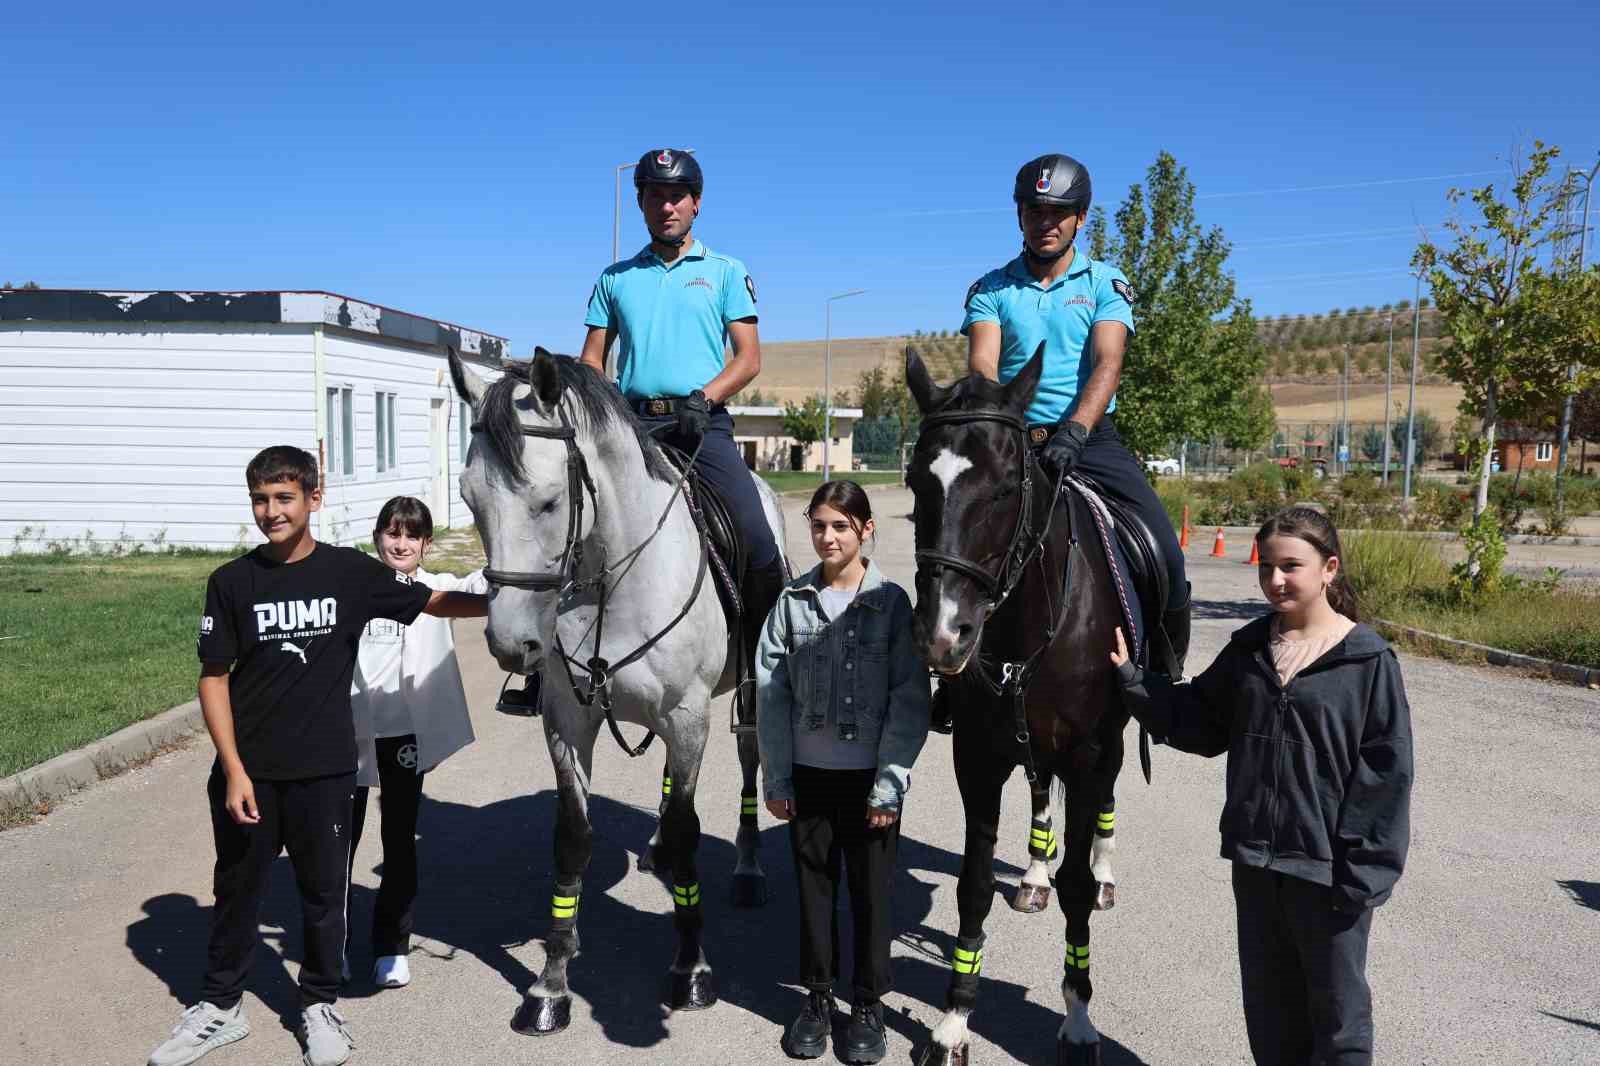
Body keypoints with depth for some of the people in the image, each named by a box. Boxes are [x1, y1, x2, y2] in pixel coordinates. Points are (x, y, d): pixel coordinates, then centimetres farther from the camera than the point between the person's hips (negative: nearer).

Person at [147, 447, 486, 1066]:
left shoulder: (350, 572, -4)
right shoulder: (232, 582, -4)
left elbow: (433, 603, 2)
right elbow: (214, 678, -3)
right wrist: (233, 769, -10)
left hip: (323, 768, 0)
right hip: (246, 770, 1)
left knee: (323, 889, 11)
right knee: (237, 887, 15)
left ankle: (320, 1005, 30)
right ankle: (220, 1007, 34)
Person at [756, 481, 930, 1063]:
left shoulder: (891, 602, -7)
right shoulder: (793, 600, -1)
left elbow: (910, 700, -8)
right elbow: (771, 693, 0)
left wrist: (889, 785, -12)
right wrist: (776, 778, -3)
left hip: (870, 776, -2)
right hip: (807, 773, 2)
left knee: (871, 891, 10)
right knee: (813, 887, 13)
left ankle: (869, 1005, 27)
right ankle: (818, 997, 30)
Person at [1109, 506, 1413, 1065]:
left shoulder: (1368, 659, -12)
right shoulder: (1249, 648, 3)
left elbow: (1386, 769, -12)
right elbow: (1199, 722, 11)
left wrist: (1363, 869, -15)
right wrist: (1133, 679, 1)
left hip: (1327, 867, -5)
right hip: (1254, 857, 5)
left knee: (1336, 1005, 14)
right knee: (1267, 1002, 19)